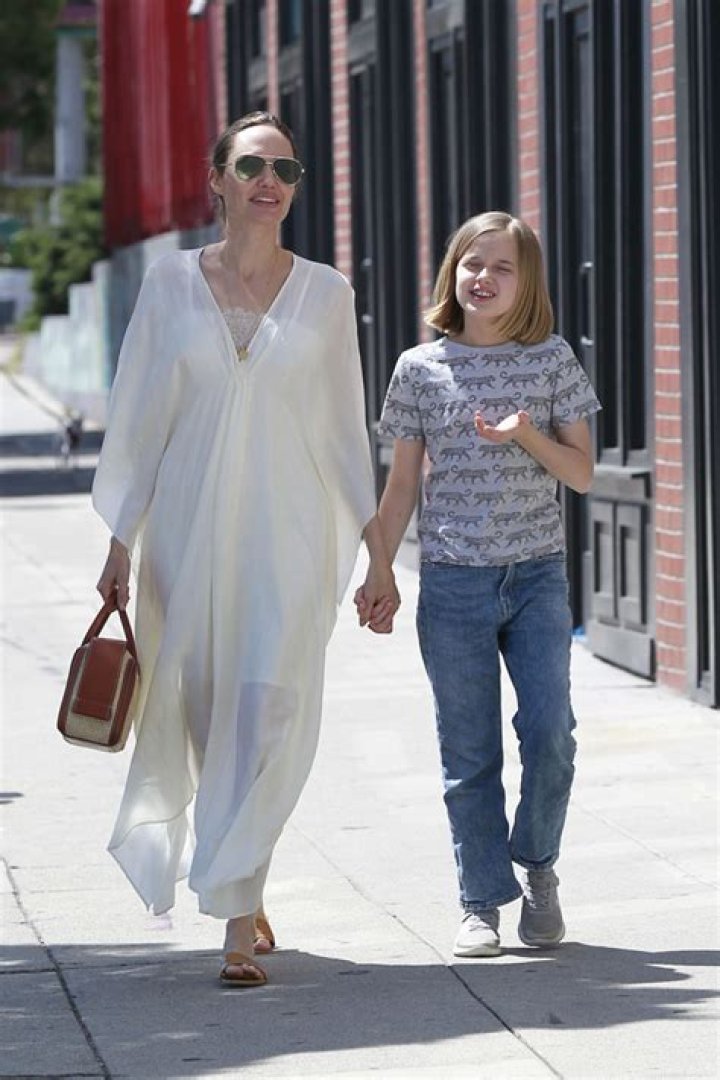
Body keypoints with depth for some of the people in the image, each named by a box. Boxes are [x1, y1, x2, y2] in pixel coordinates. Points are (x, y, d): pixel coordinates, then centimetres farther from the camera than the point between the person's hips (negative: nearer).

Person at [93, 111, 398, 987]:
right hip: (190, 531, 1)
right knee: (194, 715, 5)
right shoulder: (172, 282, 5)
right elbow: (138, 417, 6)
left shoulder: (324, 293, 5)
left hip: (290, 534, -1)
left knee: (269, 714, -13)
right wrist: (120, 542, 1)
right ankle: (240, 890, 27)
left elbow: (345, 430, 9)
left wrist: (377, 553, 8)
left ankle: (237, 919, -10)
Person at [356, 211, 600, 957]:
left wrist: (528, 436, -16)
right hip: (453, 581, 0)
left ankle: (536, 864, 15)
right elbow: (402, 486, 7)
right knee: (470, 750, 3)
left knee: (549, 732, -9)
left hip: (537, 576, 0)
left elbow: (581, 474, 2)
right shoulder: (420, 369, 2)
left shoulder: (551, 361, 2)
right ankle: (482, 901, 12)